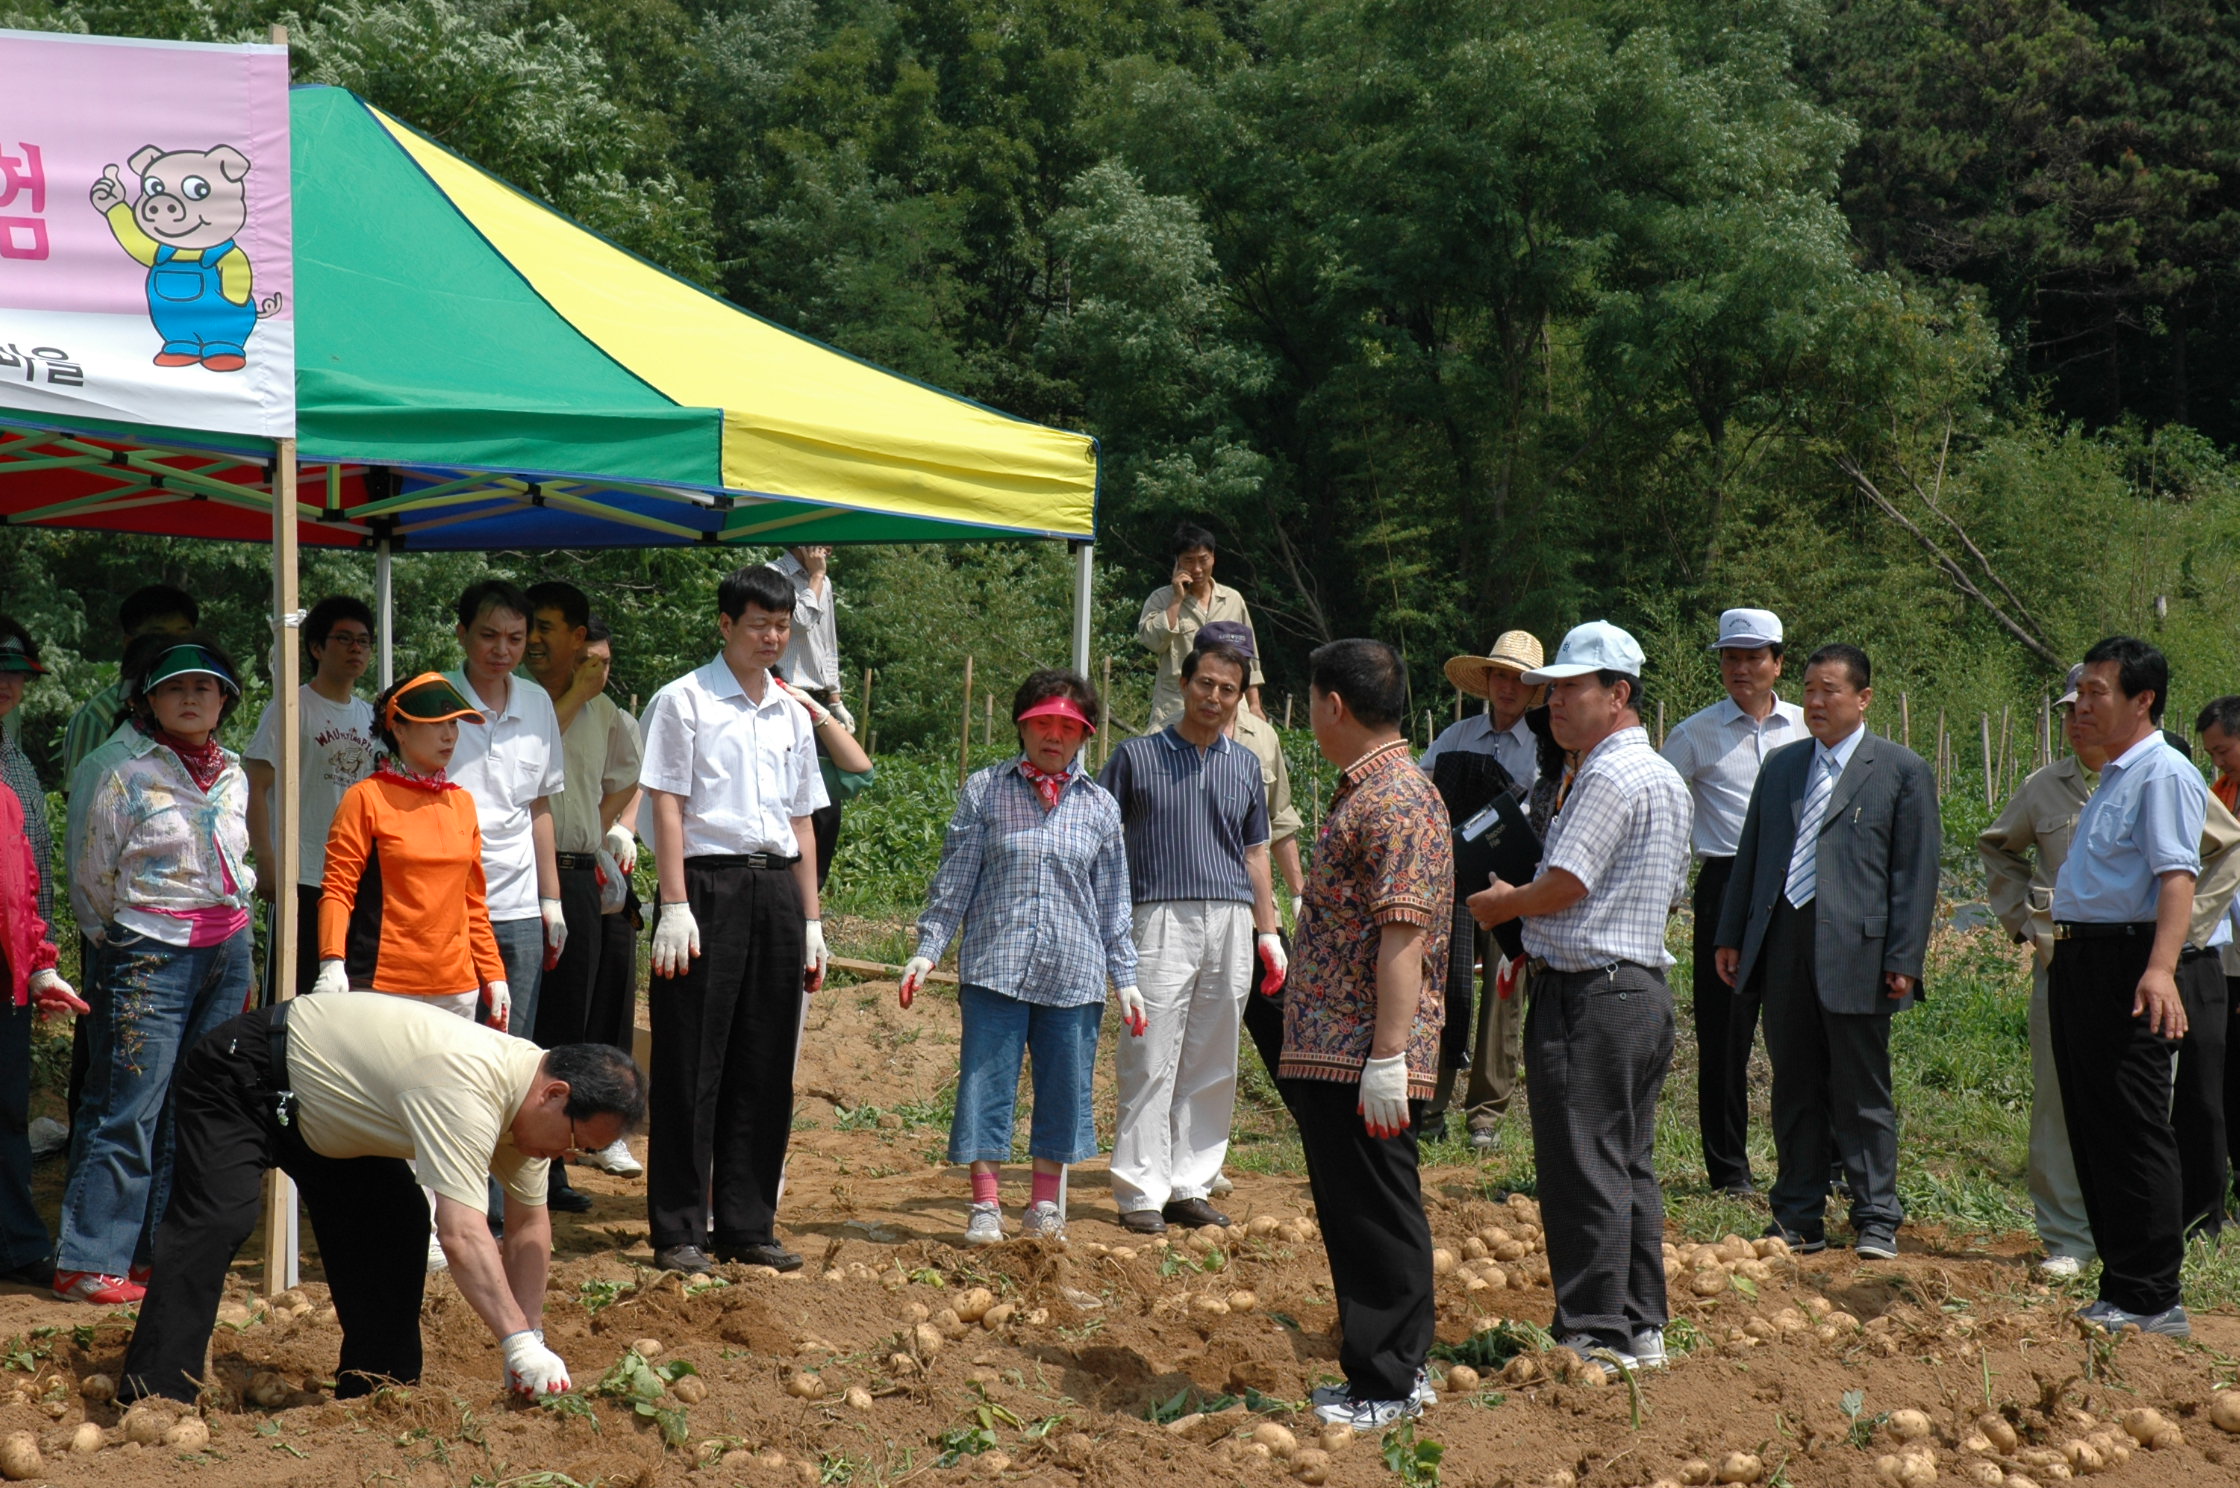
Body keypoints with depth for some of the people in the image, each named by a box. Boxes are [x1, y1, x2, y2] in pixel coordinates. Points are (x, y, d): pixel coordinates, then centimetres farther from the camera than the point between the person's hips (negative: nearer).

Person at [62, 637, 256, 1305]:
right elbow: (91, 879, 2)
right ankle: (87, 1262, -4)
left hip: (228, 949, 6)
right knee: (130, 1109, -8)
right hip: (151, 953, -6)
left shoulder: (233, 777, 10)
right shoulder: (128, 778, -7)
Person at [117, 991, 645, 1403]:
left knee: (396, 1228, 2)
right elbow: (462, 1234, -43)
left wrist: (530, 1344, -5)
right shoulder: (465, 1088, -37)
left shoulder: (532, 1094, -7)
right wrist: (521, 1345, -45)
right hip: (240, 1079, -9)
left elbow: (529, 1225, 1)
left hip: (323, 1112, 9)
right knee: (216, 1223, -25)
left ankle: (376, 1397, 11)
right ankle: (153, 1404, -28)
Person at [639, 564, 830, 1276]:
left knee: (765, 1069, 7)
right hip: (709, 883, -6)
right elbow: (667, 807, -6)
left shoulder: (792, 714, 17)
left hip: (777, 889, 6)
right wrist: (675, 907, -14)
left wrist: (810, 922, 15)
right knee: (693, 1065, -4)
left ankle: (749, 1226, 14)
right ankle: (678, 1232, 2)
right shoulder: (684, 701, -1)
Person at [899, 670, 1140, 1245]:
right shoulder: (985, 791, 4)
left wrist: (1125, 977, 11)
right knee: (986, 1083, -3)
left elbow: (1113, 900, 13)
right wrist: (928, 949, -1)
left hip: (1074, 975, 2)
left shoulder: (1099, 806, 10)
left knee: (1065, 1089, 6)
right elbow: (954, 879, 5)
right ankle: (985, 1205, 6)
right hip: (994, 967, -2)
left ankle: (1045, 1205, 20)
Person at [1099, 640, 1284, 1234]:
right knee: (1151, 1061, -7)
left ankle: (1190, 1187, 14)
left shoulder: (1245, 764, 16)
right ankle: (1141, 1193, -3)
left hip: (1231, 924, 4)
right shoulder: (1138, 756, 5)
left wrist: (1268, 932, 16)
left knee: (1212, 1067, 6)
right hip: (1162, 918, -4)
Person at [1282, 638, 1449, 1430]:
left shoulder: (1398, 802, -17)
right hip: (1326, 1057, 10)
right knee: (1354, 1221, 15)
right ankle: (1378, 1371, 24)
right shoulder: (1362, 793, 16)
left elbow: (1403, 941, -23)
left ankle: (1389, 1387, 5)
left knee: (1380, 1224, -2)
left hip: (1365, 1065, -10)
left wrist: (1387, 1061, -25)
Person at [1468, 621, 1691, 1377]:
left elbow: (1564, 884, -19)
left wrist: (1497, 906, 0)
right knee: (1630, 1168, 14)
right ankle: (1640, 1327, 19)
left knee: (1583, 1170, -5)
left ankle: (1594, 1335, -3)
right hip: (1645, 991, 10)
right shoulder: (1666, 779, 17)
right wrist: (1528, 910, 19)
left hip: (1588, 996, -10)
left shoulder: (1611, 776, -15)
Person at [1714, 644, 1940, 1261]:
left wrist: (1904, 960, -9)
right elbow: (1749, 855, 18)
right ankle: (1799, 1218, 17)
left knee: (1862, 1094, 2)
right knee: (1794, 1090, 10)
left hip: (1854, 950, -4)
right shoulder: (1781, 765, 15)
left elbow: (1916, 871, -3)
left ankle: (1876, 1221, 11)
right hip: (1782, 947, 5)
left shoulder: (1902, 770, 0)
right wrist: (1732, 937, 13)